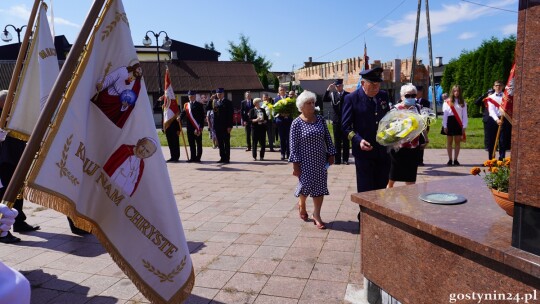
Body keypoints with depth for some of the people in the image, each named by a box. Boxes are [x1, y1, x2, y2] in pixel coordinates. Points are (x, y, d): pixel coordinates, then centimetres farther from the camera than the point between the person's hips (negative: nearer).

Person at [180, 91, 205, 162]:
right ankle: (193, 157, 14)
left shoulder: (199, 105, 1)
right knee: (191, 143, 7)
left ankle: (198, 157, 6)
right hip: (190, 128, 4)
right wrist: (179, 118, -18)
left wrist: (201, 127, -10)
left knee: (198, 143, 1)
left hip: (197, 127, -4)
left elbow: (202, 117, -3)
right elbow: (183, 113, 4)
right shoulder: (186, 105, 15)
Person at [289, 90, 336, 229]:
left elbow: (328, 138, 8)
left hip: (320, 160, 4)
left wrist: (331, 154, 5)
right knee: (306, 185, 2)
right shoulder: (297, 123, -9)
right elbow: (294, 145, -10)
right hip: (305, 161, -4)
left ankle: (316, 215, 13)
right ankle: (301, 205, 34)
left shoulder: (320, 119, 3)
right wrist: (295, 164, -12)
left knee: (319, 187, 3)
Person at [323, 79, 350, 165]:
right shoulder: (332, 94, 6)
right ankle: (337, 159, 12)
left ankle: (345, 159, 10)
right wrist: (328, 90, -19)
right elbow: (324, 99, -8)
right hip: (336, 121, 2)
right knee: (337, 141, 6)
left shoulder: (348, 95, 0)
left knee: (346, 141, 4)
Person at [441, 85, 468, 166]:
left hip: (458, 123, 2)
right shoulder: (447, 102, 1)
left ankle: (455, 160, 11)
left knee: (457, 142, 4)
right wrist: (445, 126, -6)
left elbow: (464, 115, 5)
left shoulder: (463, 102, 7)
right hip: (450, 122, -1)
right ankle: (450, 160, 10)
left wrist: (464, 126, -2)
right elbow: (444, 114, -1)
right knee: (449, 142, 4)